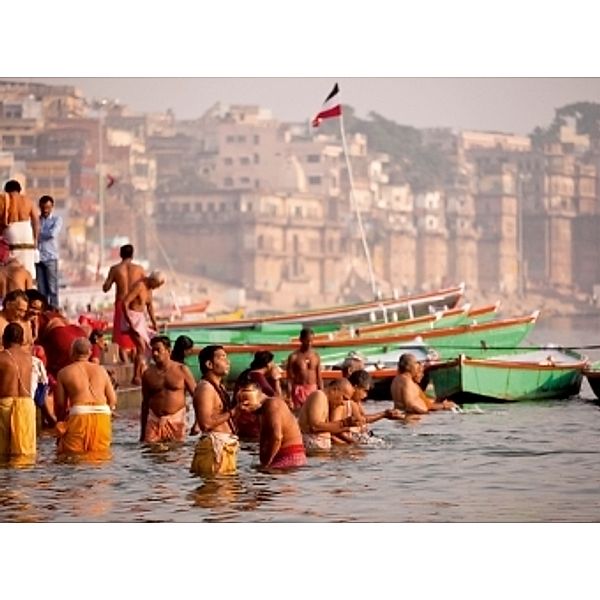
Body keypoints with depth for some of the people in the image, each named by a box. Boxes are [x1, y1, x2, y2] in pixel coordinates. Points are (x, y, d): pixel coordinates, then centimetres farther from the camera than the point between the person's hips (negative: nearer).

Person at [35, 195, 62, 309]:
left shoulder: (57, 219, 4)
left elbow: (53, 233, -12)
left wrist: (38, 234, -2)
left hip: (51, 257, -3)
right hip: (38, 257, 3)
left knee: (52, 288, -3)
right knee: (41, 288, 4)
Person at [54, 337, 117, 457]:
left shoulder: (64, 372, 7)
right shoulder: (101, 370, 15)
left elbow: (60, 404, 5)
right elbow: (113, 400, 10)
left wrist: (61, 420, 22)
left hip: (79, 416, -3)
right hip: (103, 415, 3)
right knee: (100, 454, 10)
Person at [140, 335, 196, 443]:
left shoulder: (182, 370, 0)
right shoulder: (148, 374, 5)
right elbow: (145, 403, 12)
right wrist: (142, 433, 13)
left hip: (176, 419, -1)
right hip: (154, 420, 1)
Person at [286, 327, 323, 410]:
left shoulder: (316, 356, 5)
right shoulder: (294, 357, -4)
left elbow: (319, 378, 10)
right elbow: (289, 379, -4)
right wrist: (289, 398, -10)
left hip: (313, 390, 3)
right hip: (299, 391, -3)